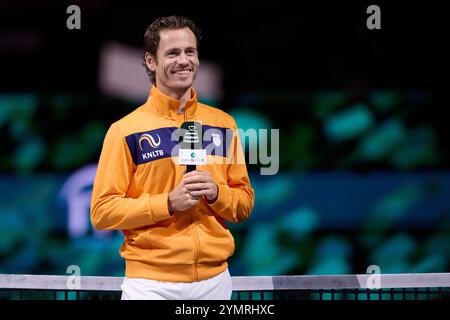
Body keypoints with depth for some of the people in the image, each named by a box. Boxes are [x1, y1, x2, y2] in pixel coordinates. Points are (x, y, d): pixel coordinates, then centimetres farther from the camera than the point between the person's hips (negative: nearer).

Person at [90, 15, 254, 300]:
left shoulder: (224, 124, 8)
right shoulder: (125, 130, -4)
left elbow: (245, 204, 12)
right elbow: (102, 212, -7)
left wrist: (216, 193, -9)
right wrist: (168, 203, -17)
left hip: (215, 279, 4)